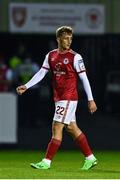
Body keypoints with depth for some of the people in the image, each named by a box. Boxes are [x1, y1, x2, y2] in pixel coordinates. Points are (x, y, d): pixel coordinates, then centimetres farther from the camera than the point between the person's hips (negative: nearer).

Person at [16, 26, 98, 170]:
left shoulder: (75, 57, -9)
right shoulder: (51, 56, 8)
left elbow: (84, 78, -8)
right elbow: (41, 73, 11)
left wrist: (90, 99, -10)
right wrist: (26, 86, 0)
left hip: (69, 98, -7)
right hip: (58, 98, 7)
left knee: (57, 128, -9)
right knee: (72, 128, 11)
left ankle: (46, 162, -6)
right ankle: (90, 158, 20)